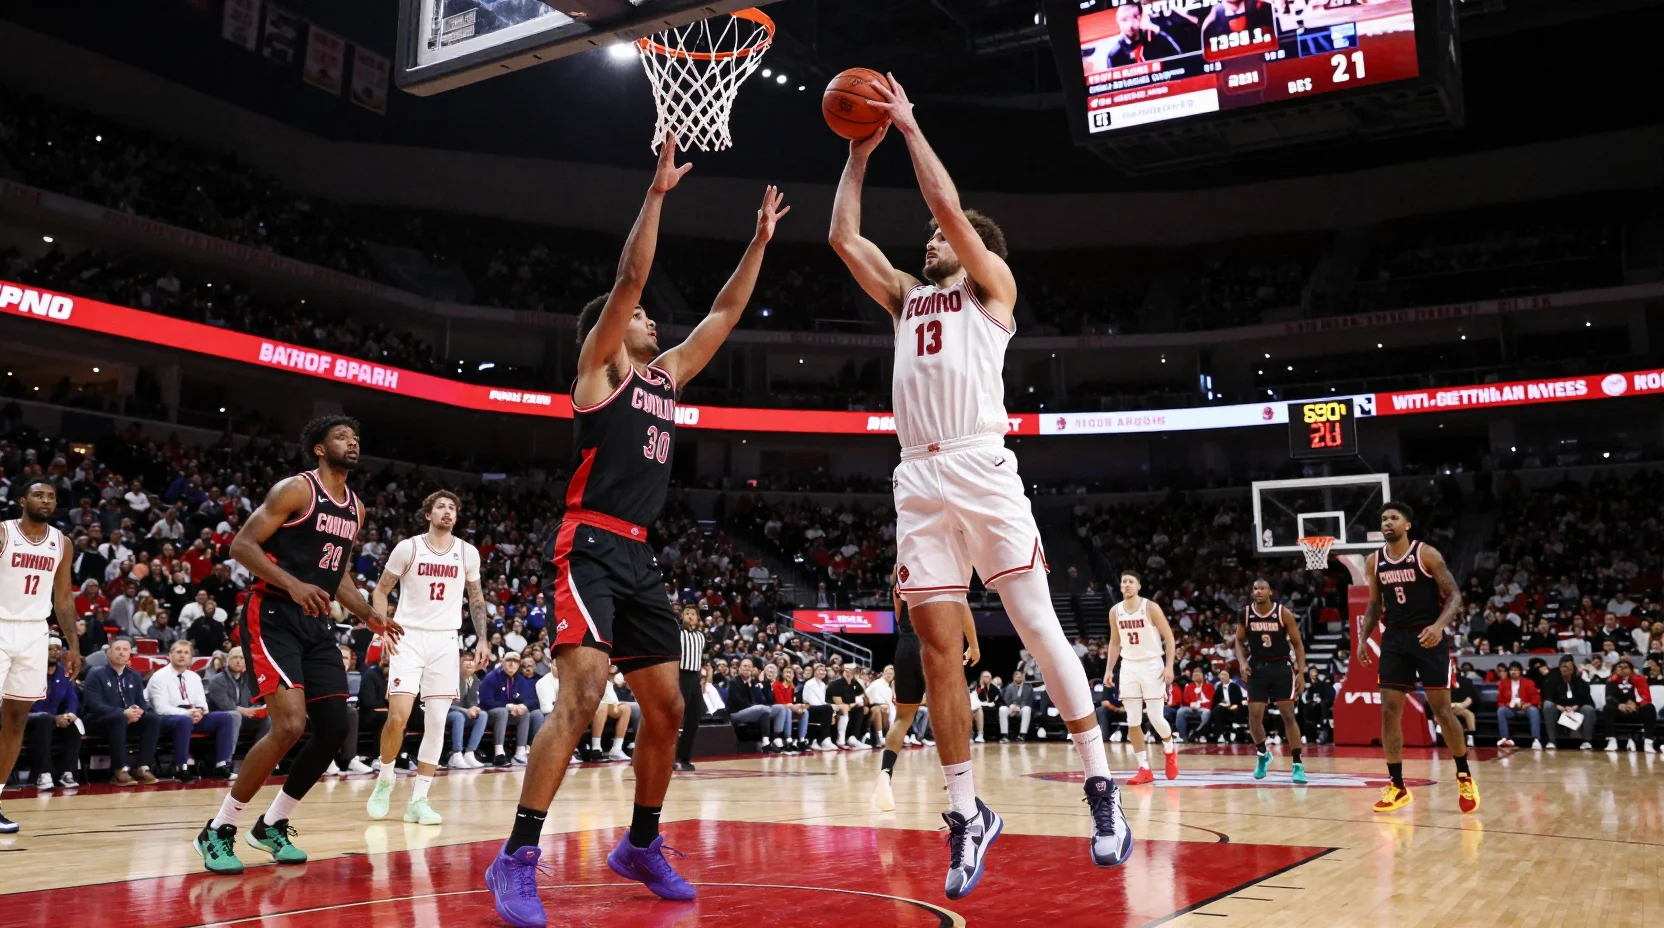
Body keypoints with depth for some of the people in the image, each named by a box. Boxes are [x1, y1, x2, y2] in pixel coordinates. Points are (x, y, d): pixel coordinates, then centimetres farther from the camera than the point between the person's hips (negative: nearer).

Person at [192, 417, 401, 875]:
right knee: (290, 724, -20)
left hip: (316, 624, 8)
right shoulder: (295, 489, -9)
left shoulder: (355, 507, 14)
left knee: (335, 728, 3)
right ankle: (218, 831, -3)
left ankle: (272, 826, 21)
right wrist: (292, 584, -27)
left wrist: (370, 617, 10)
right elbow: (242, 545, -14)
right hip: (273, 616, -8)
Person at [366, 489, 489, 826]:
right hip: (408, 638, -2)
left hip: (445, 641, 3)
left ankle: (418, 799, 6)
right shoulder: (408, 548, -2)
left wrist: (482, 639, 6)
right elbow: (381, 590, 6)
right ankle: (385, 779, 13)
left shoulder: (468, 553, 5)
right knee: (398, 716, -13)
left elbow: (476, 598, 16)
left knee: (436, 722, -1)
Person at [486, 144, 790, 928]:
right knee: (582, 694, -22)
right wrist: (658, 192, -8)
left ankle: (641, 846, 24)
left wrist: (760, 240, 23)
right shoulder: (599, 365, 2)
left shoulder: (666, 376, 20)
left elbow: (724, 314, 24)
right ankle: (517, 860, -16)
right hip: (589, 548, -8)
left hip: (639, 557, 8)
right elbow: (630, 276, -9)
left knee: (666, 707, 9)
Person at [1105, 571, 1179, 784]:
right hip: (1129, 666, 4)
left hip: (1152, 665, -4)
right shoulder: (1115, 611, 3)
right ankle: (1144, 768, 6)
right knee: (1133, 721, -1)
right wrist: (1109, 670, 7)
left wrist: (1169, 666, -15)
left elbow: (1169, 637, -7)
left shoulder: (1151, 608, -10)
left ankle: (1170, 750, 25)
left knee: (1155, 717, -6)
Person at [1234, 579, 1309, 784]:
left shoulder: (1284, 613, -9)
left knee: (1288, 715, -5)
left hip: (1281, 667, -2)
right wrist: (1242, 662, -8)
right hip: (1257, 668, 2)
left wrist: (1301, 672, -10)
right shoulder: (1246, 613, -2)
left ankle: (1297, 765, 0)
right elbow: (1239, 641, 9)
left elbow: (1297, 644, -4)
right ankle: (1262, 754, 25)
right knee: (1254, 716, -1)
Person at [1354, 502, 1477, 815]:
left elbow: (1454, 596, -10)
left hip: (1428, 636, -4)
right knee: (1389, 711, -2)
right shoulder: (1374, 562, 5)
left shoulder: (1427, 554, -9)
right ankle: (1397, 787, 5)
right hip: (1394, 638, 4)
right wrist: (1363, 637, 6)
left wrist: (1439, 625, -27)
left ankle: (1464, 777, 18)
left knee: (1441, 709, -1)